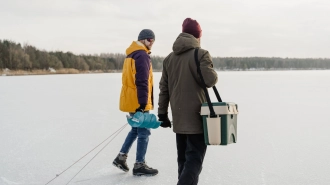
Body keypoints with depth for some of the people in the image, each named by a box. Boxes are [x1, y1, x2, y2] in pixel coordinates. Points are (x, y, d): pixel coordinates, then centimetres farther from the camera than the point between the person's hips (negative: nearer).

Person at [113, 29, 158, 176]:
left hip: (130, 100, 10)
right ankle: (140, 165, 7)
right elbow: (142, 82, -23)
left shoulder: (131, 55, 16)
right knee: (144, 132, 0)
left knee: (136, 129, 22)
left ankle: (121, 157, 23)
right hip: (137, 102, -10)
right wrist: (143, 102, -25)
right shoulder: (142, 55, -15)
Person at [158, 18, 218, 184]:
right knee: (194, 158, -3)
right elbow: (209, 80, -18)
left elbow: (163, 88, 11)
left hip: (178, 118, 6)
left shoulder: (169, 58, 10)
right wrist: (214, 74, 6)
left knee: (183, 158, 16)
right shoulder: (201, 54, -10)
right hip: (196, 116, -6)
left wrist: (162, 113, 15)